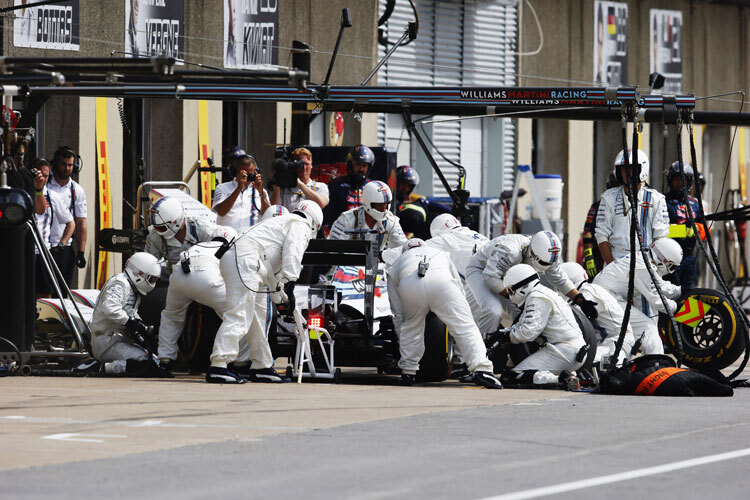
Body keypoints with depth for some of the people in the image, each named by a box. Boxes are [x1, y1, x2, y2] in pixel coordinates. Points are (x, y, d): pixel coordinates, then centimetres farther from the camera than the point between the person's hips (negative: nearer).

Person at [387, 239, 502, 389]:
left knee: (410, 326, 27)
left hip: (409, 286, 1)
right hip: (441, 281, -1)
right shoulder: (440, 254, 45)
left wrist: (402, 341, 47)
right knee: (465, 326, 1)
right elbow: (459, 287, 43)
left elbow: (398, 314, 38)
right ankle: (481, 369, -14)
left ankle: (408, 372, 27)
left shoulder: (396, 265, 41)